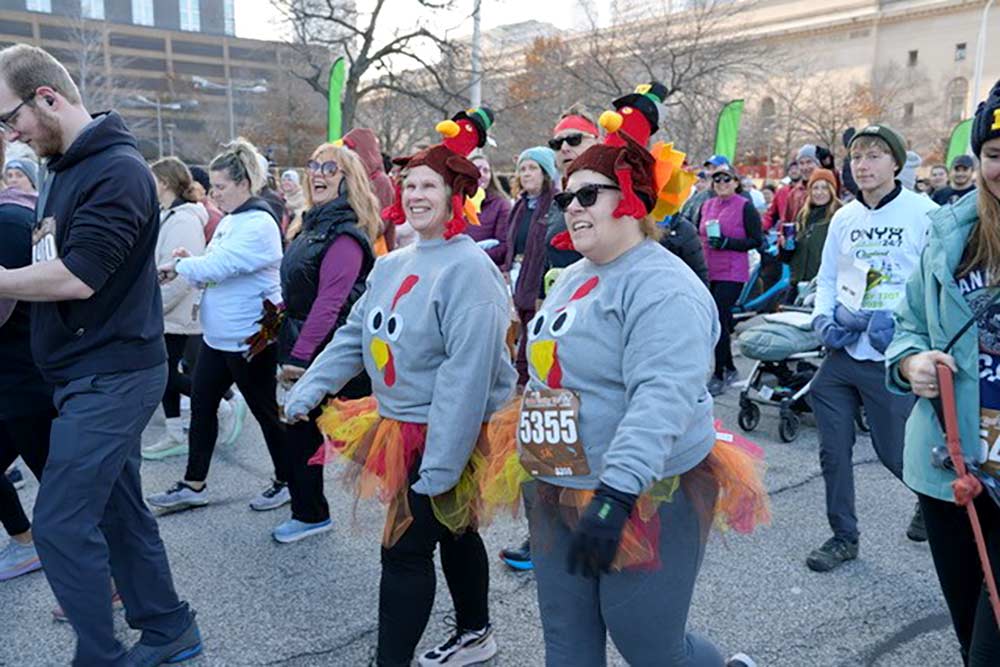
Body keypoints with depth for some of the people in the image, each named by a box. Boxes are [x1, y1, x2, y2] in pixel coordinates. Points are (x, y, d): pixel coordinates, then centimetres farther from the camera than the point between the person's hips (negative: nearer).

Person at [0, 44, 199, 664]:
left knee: (60, 523, -5)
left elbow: (76, 278, -23)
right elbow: (53, 263, 17)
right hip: (95, 373, 9)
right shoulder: (63, 169, 14)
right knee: (118, 508, 15)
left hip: (112, 375, -9)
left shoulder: (118, 171, -16)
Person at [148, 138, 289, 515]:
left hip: (251, 338, -9)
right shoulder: (229, 221, 12)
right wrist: (188, 263, -5)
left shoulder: (259, 224, -17)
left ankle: (286, 482, 21)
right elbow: (213, 276, 14)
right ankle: (193, 485, 21)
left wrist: (177, 265, -12)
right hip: (218, 334, 9)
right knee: (201, 404, 11)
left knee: (265, 411, 4)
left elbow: (218, 266, -25)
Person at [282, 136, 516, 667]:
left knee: (405, 550, -3)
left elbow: (467, 370, -26)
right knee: (453, 532, 22)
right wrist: (307, 391, 0)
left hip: (446, 433, -8)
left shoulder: (468, 268, -20)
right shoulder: (391, 265, 8)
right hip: (403, 424, 8)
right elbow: (353, 336, 10)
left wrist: (440, 461, -27)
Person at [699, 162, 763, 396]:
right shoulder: (706, 206, 12)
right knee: (720, 321, 12)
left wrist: (726, 242, -17)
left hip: (732, 274, -6)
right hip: (708, 273, 6)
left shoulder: (745, 207, -5)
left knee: (719, 320, -10)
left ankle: (719, 375, -1)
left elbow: (756, 241, -7)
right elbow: (697, 236, 22)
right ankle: (729, 368, 27)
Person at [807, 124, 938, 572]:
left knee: (894, 451, 7)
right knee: (833, 450, 7)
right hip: (841, 352, 5)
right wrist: (823, 318, -1)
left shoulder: (924, 214, -6)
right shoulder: (844, 218, 9)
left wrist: (901, 320, -19)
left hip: (891, 358, -5)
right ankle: (843, 536, 24)